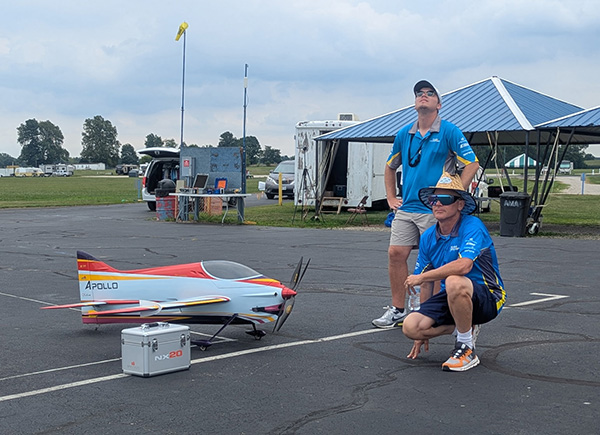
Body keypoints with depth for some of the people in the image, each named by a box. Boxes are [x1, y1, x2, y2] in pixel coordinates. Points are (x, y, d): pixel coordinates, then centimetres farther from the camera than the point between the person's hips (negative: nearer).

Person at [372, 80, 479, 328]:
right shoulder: (404, 134, 12)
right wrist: (391, 198, 16)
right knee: (396, 253, 0)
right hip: (406, 207, 5)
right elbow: (390, 167, 25)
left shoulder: (449, 132, -4)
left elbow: (471, 164, -6)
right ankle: (397, 310, 11)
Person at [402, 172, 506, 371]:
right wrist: (424, 333, 16)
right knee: (410, 327, -17)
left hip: (487, 298, -7)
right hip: (451, 298, 7)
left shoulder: (472, 226, -17)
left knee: (454, 282, -39)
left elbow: (464, 265, -36)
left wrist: (421, 277, -22)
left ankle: (467, 350, -18)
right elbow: (427, 284, 12)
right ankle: (465, 328, 10)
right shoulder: (428, 237, 4)